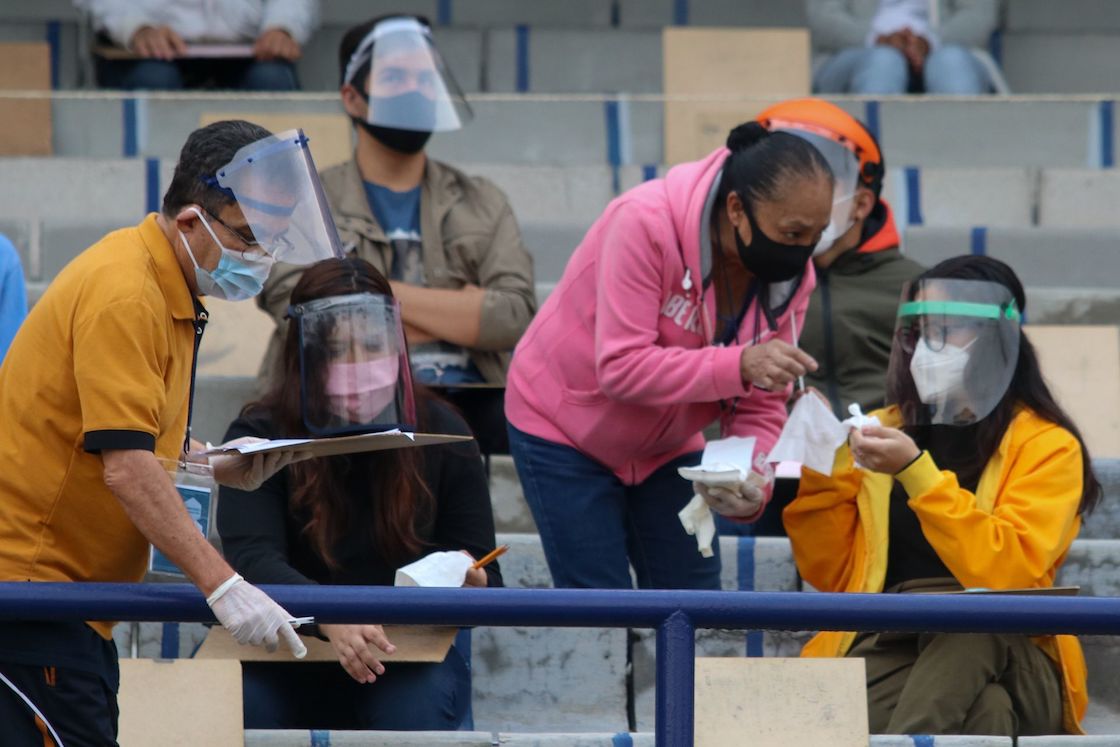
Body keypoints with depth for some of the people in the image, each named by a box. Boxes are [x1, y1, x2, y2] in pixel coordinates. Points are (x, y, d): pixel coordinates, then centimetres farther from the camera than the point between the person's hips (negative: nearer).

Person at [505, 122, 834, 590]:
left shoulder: (791, 274, -11)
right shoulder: (646, 223, -30)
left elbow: (760, 409, -6)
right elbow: (621, 368, -33)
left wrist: (753, 485, -27)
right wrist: (738, 365, -44)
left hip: (667, 445, 6)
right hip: (563, 429, -6)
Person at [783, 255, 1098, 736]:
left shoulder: (1046, 445, 3)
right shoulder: (886, 429, 15)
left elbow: (1006, 574, -14)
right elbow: (834, 578, 16)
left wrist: (915, 471, -19)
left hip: (998, 650, -1)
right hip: (886, 647, 1)